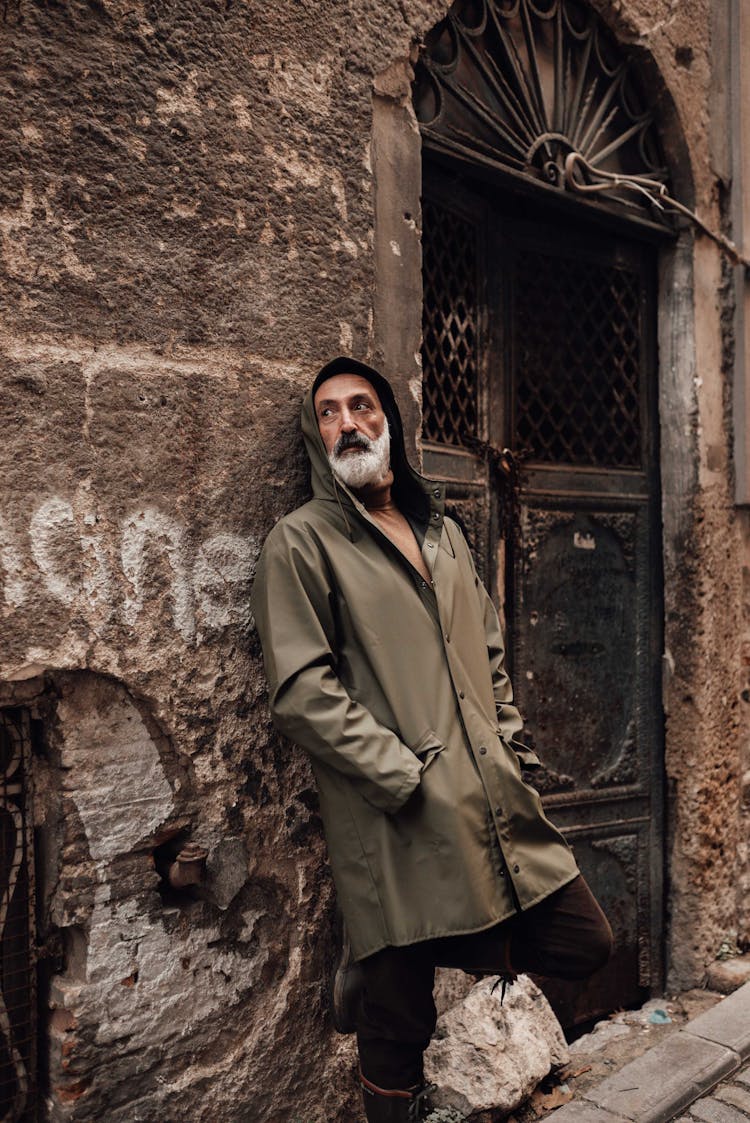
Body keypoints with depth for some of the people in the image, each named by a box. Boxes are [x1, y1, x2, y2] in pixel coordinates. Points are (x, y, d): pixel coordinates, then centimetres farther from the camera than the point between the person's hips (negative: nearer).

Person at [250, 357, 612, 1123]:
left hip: (499, 805, 6)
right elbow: (302, 692, -13)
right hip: (403, 829, -6)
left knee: (585, 946, 10)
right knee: (399, 1025, 7)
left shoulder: (443, 532, 17)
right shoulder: (301, 542, -4)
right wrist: (405, 776, -15)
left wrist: (508, 746, 8)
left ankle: (460, 955, 29)